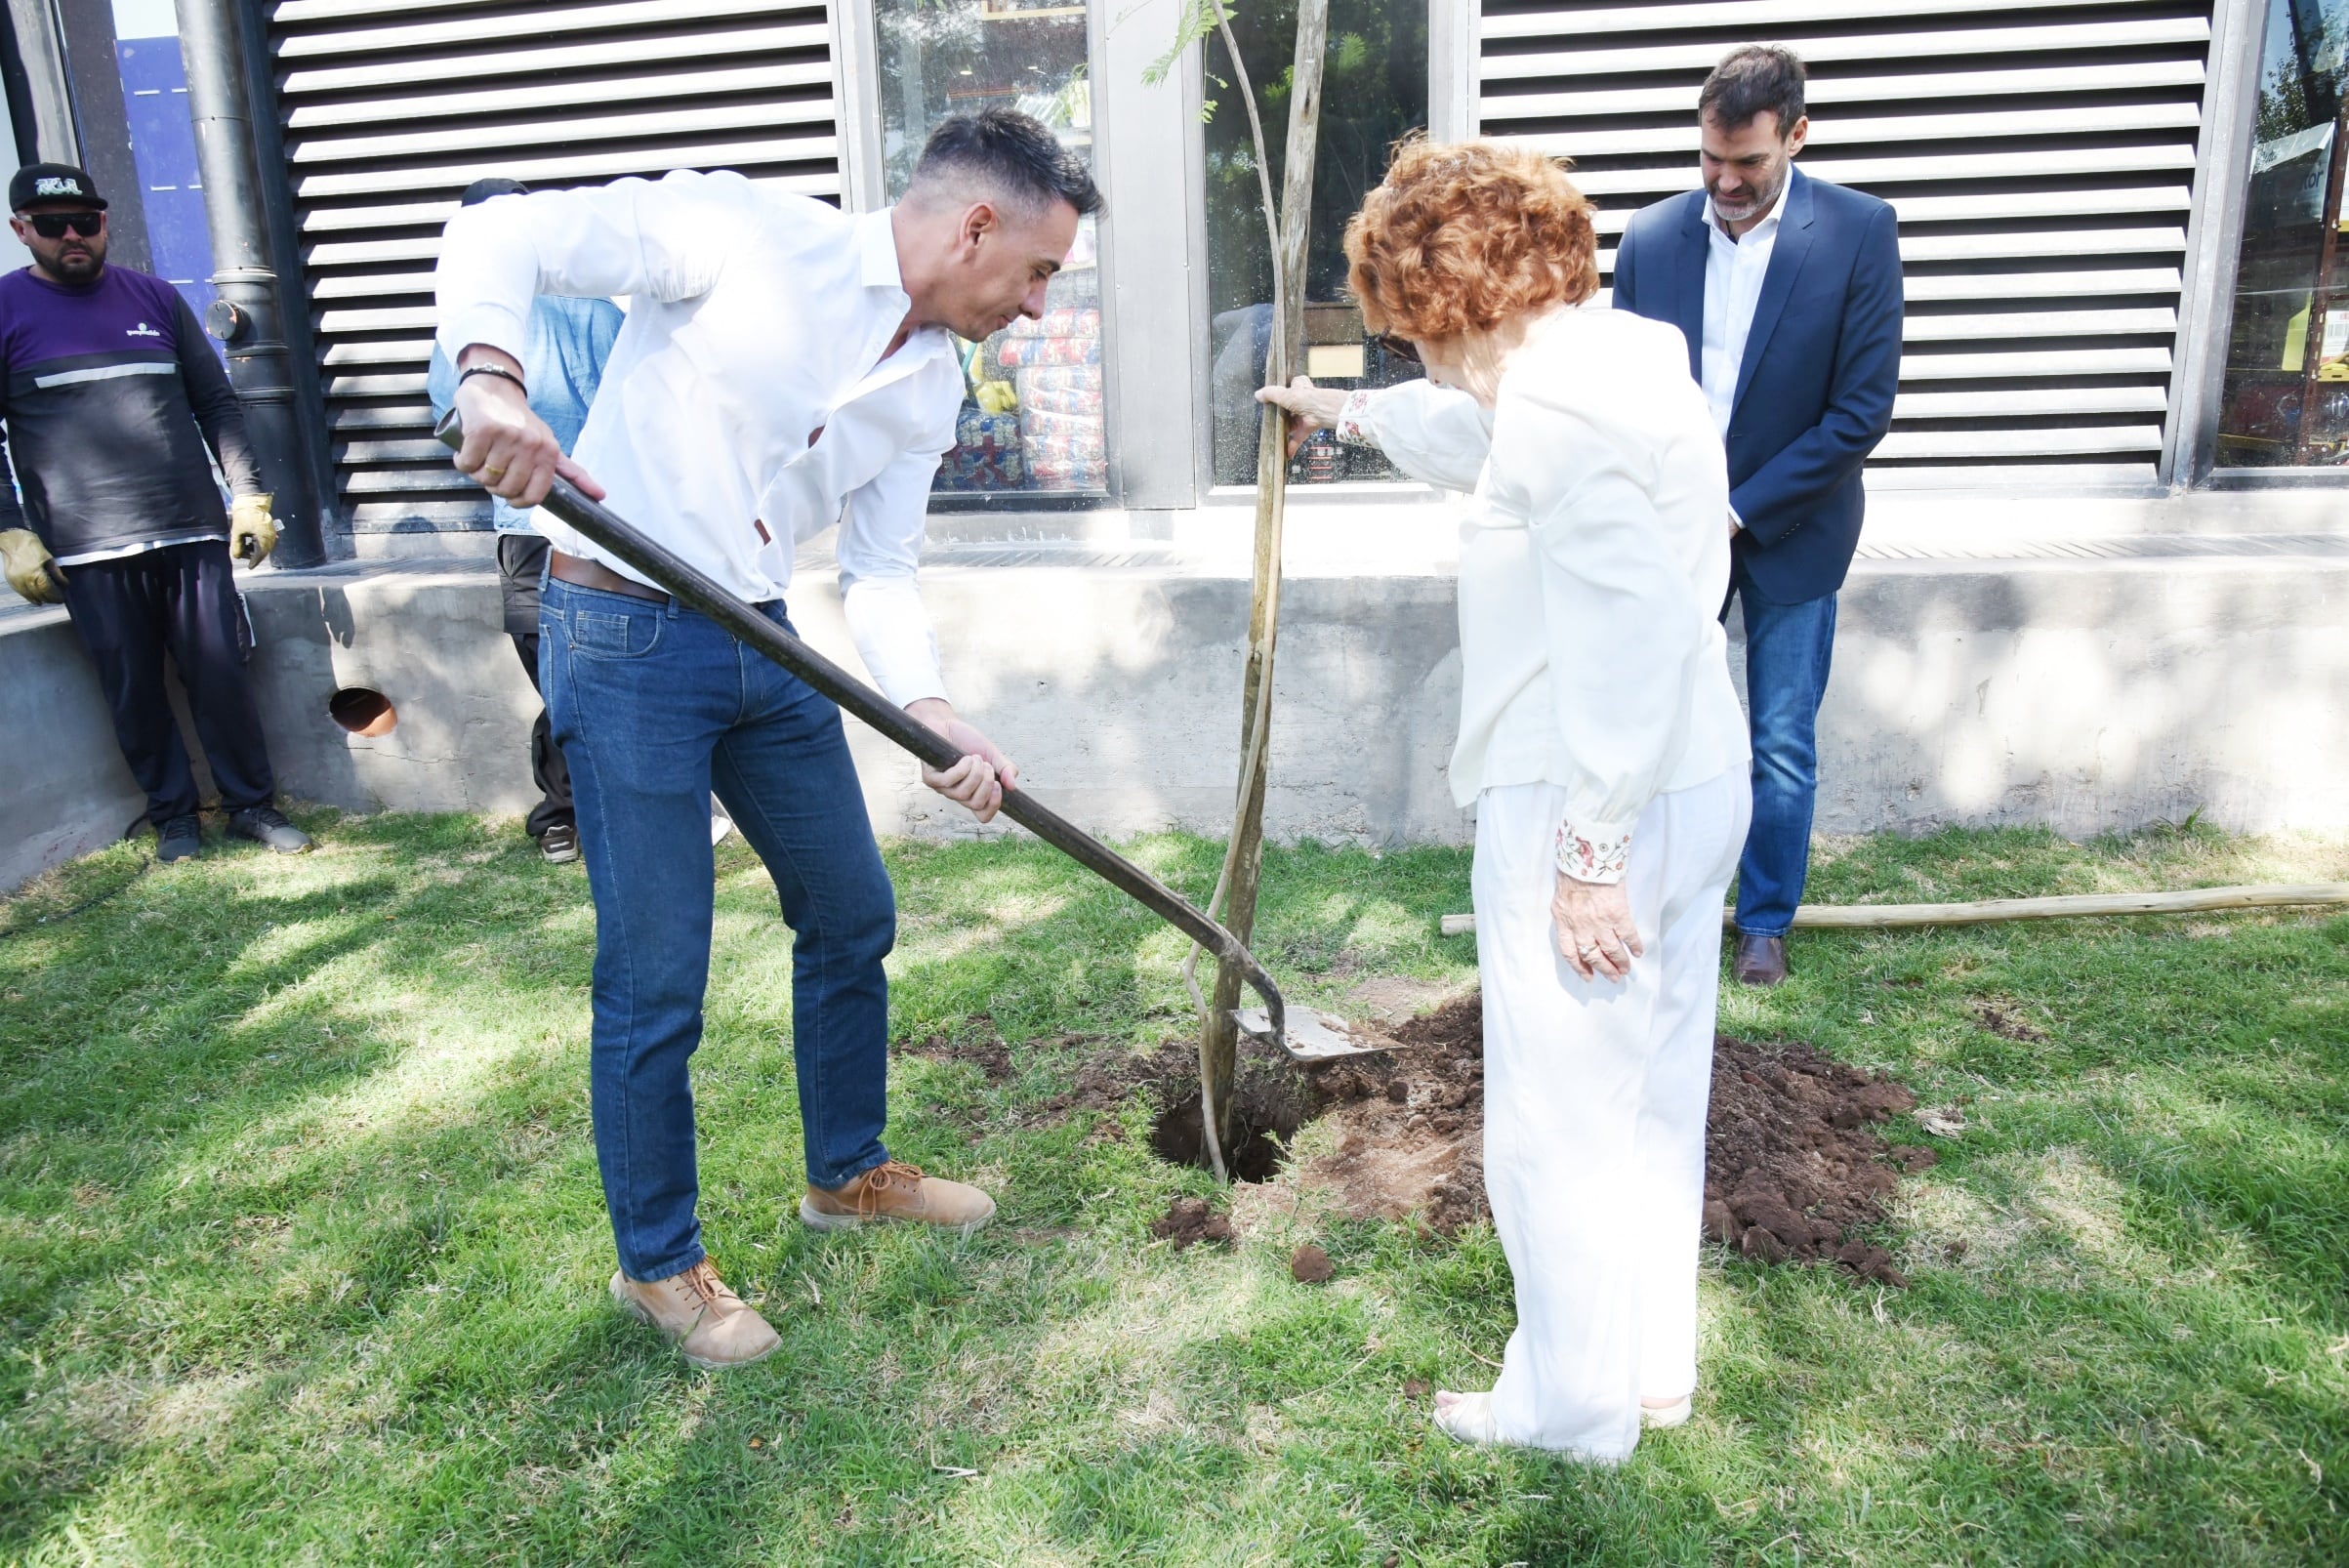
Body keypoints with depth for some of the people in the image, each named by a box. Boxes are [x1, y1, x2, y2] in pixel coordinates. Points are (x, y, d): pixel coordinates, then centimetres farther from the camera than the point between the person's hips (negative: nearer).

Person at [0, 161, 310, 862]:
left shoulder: (157, 298, 12)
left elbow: (218, 404, 14)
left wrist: (249, 493, 4)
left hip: (193, 534, 2)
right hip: (88, 552, -1)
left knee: (221, 677, 1)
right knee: (134, 691, 4)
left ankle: (252, 804, 13)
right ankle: (173, 815, 17)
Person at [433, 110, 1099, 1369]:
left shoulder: (933, 391, 7)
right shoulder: (746, 232, -13)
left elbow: (880, 574, 8)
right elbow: (501, 236, -13)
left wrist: (934, 716, -8)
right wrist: (491, 378, -33)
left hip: (762, 647, 8)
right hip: (623, 638, -7)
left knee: (852, 917, 15)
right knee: (656, 981, -2)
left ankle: (849, 1174, 38)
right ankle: (658, 1264, 21)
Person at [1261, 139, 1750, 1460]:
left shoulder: (1556, 396, -17)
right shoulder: (1614, 359, 15)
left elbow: (1631, 632, -25)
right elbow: (1465, 431, 35)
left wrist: (1590, 850, -21)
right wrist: (1344, 411, 50)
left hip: (1588, 806, -10)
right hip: (1693, 783, 10)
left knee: (1559, 1119, 5)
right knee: (1653, 1093, 20)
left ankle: (1574, 1412, 24)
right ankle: (1654, 1366, 38)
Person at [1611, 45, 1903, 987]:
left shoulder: (1859, 232, -10)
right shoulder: (1650, 237, -2)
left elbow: (1864, 407, -12)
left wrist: (1742, 509, -16)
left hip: (1790, 531, -2)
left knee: (1782, 746, 6)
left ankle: (1766, 919, 25)